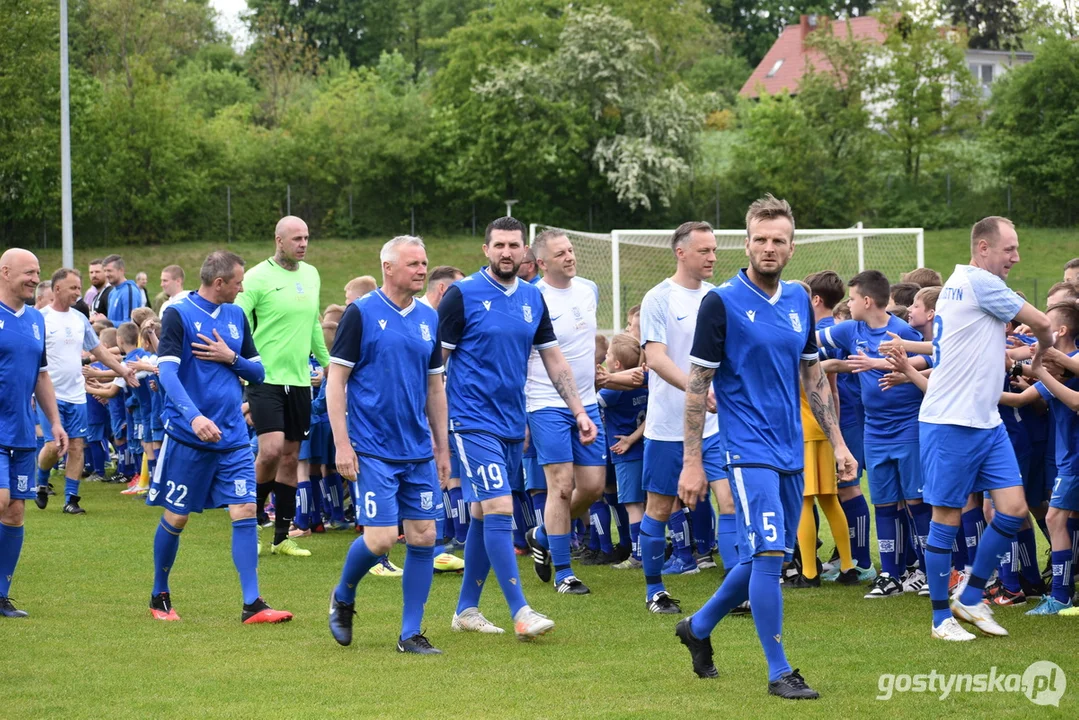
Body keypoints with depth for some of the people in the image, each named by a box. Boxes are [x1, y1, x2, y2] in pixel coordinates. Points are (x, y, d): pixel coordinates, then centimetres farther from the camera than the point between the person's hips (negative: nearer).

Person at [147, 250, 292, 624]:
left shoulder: (236, 316, 11)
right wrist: (193, 416, -33)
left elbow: (258, 373, 14)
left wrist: (231, 357, -7)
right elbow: (167, 372, -19)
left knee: (245, 512, -6)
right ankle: (159, 596, 23)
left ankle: (252, 604, -6)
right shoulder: (179, 315, -8)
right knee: (176, 518, 4)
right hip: (188, 438, -5)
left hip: (233, 437, 5)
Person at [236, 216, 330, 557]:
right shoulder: (257, 278, -10)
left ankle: (282, 537, 15)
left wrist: (328, 362, 24)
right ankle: (251, 518, 5)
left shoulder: (311, 275, 10)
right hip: (265, 378, -6)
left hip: (299, 379, 6)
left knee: (291, 457, 8)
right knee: (272, 449, -18)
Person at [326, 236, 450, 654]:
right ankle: (343, 597, 19)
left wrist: (442, 447, 15)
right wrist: (342, 444, -11)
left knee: (423, 538, 1)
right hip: (374, 451, -5)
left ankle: (411, 634, 9)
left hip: (419, 452, 5)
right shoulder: (361, 314, -6)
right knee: (380, 538, -10)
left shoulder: (429, 319, 10)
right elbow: (336, 381, -6)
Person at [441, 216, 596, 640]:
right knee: (499, 510, -14)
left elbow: (554, 360, 15)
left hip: (513, 425, 6)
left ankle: (466, 609, 19)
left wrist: (579, 412, 8)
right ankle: (520, 612, -15)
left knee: (485, 516, 11)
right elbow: (434, 361, -5)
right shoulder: (463, 296, -7)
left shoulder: (533, 299, 9)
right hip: (474, 423, -6)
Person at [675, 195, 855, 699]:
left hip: (791, 450, 7)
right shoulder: (722, 303, -10)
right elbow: (697, 385, -9)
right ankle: (778, 672, -5)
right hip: (748, 449, -6)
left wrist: (838, 442, 12)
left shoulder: (798, 302, 8)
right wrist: (692, 463, -12)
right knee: (769, 553, -14)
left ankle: (698, 627, 33)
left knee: (766, 559, 12)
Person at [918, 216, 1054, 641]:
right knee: (947, 518, 0)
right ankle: (942, 617, 8)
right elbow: (1041, 323, -6)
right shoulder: (980, 282, -13)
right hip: (952, 424, -9)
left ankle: (971, 598, 15)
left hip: (987, 422, 9)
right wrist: (1043, 350, 15)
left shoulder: (960, 283, 16)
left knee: (1014, 510, 3)